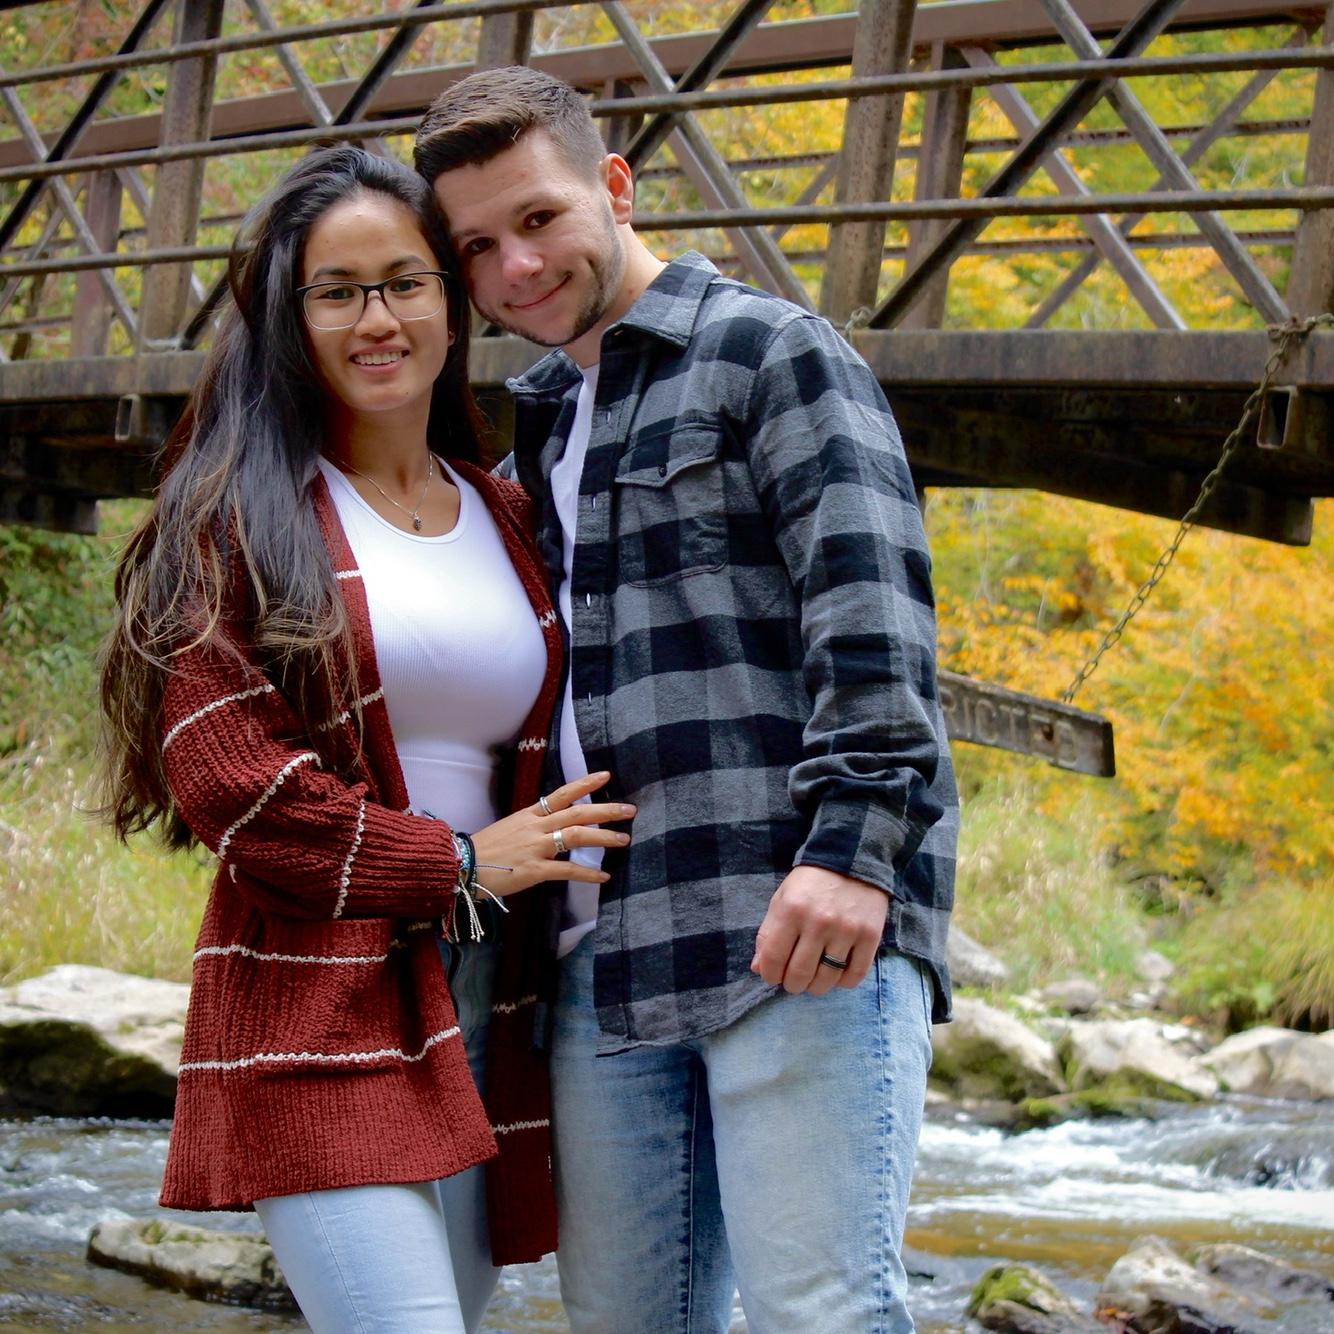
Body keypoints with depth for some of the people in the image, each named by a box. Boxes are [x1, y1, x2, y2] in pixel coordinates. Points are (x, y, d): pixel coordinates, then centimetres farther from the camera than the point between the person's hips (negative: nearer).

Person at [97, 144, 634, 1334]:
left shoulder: (507, 520, 17)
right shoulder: (240, 519, 1)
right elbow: (217, 771, -9)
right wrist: (455, 864, -8)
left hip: (485, 1011, 5)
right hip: (316, 1016, -5)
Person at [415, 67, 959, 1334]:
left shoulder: (771, 352, 1)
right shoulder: (538, 430, 24)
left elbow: (869, 614, -10)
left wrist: (853, 847, -21)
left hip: (795, 932, -7)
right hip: (603, 956, 8)